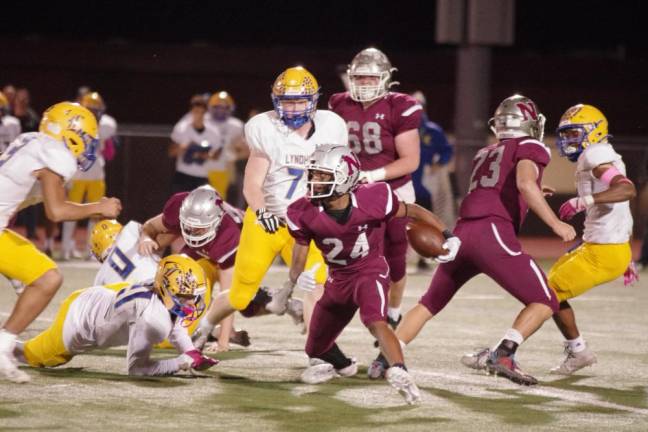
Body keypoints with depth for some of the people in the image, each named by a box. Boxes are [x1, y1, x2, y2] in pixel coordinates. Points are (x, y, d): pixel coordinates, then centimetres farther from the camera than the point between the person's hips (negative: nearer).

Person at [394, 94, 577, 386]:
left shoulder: (484, 154, 28)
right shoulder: (530, 148, 8)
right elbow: (525, 182, -12)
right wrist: (555, 223, -11)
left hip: (462, 232, 6)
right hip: (493, 233, -6)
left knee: (429, 304, 21)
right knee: (545, 302, 1)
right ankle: (503, 354, -18)